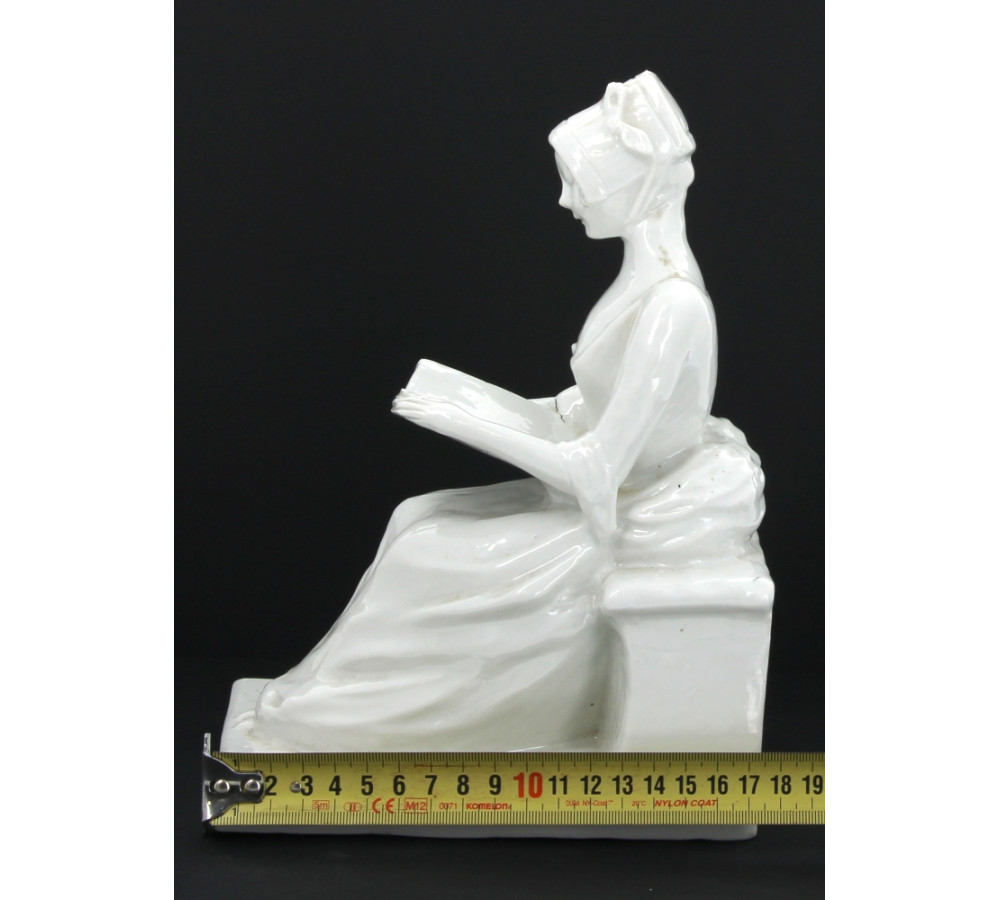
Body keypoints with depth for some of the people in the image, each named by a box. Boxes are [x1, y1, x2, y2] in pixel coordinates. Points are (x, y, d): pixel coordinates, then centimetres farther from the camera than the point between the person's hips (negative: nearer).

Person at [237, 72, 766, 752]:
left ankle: (318, 721, 18)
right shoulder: (647, 276, 3)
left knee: (424, 562, -5)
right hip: (611, 494, 9)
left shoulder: (670, 307, -27)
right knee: (417, 521, 7)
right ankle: (322, 706, 18)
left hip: (629, 522, -9)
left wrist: (470, 421, -18)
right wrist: (472, 401, 1)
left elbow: (596, 472, -26)